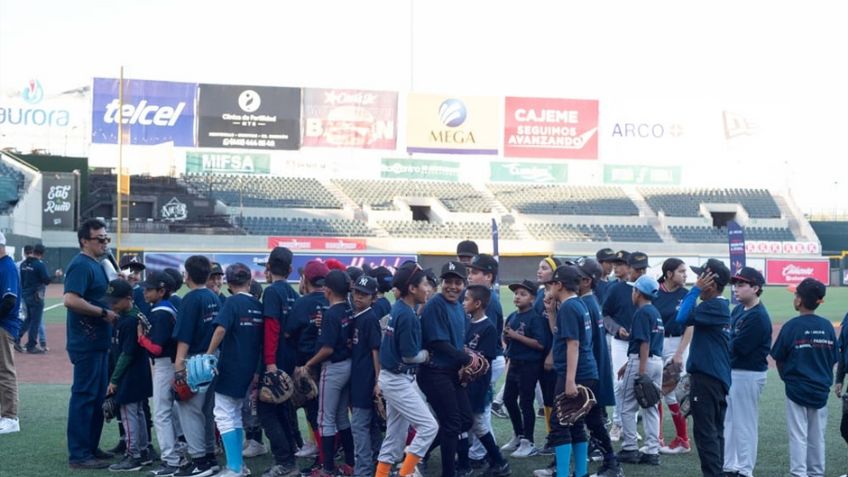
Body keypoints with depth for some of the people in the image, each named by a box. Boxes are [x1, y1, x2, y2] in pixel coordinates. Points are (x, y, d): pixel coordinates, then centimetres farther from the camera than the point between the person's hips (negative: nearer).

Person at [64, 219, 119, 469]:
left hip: (99, 342, 10)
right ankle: (79, 455, -1)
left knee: (98, 396, 16)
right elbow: (70, 300, -26)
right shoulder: (81, 265, -14)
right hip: (86, 343, -10)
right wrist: (104, 313, -23)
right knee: (84, 396, -6)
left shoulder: (96, 265, 16)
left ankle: (91, 447, 25)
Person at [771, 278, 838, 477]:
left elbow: (778, 359, -6)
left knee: (798, 436, 1)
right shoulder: (827, 326, -1)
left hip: (797, 390, -4)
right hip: (821, 391, 4)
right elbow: (833, 359, 5)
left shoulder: (792, 326, -13)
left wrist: (787, 379, 11)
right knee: (817, 436, 13)